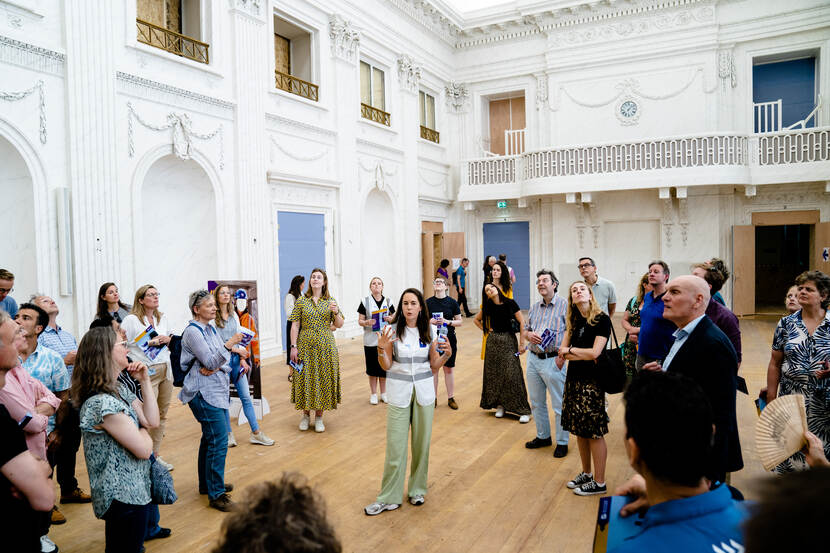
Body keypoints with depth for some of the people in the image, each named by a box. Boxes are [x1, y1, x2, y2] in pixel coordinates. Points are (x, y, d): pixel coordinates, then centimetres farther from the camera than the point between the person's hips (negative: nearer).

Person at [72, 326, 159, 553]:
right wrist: (142, 431, -3)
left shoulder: (120, 391, 4)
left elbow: (152, 421, 0)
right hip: (124, 498, -10)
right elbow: (144, 449, -25)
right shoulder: (102, 403, -26)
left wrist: (145, 381, -3)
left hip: (133, 490, 10)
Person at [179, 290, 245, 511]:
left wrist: (215, 367, -8)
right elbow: (210, 362, -20)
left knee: (211, 438, 18)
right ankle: (216, 495, -2)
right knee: (218, 441, -10)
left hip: (217, 390, 9)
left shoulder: (210, 328, 12)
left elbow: (222, 358, 12)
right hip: (204, 393, -9)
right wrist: (230, 344, -31)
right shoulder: (192, 331, -14)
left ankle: (208, 484, 32)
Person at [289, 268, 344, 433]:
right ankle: (305, 414, 21)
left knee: (323, 379, 3)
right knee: (305, 378, 3)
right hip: (305, 346, 0)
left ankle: (319, 417, 16)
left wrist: (336, 312, -14)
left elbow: (339, 325, 5)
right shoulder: (301, 301, 3)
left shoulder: (330, 301, 5)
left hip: (325, 346, 1)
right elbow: (295, 325, 1)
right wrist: (293, 347, -6)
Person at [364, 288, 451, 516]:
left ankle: (417, 490, 29)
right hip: (399, 393, -2)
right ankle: (389, 498, 12)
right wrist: (381, 349, -22)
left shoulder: (429, 332, 0)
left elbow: (434, 367, 5)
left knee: (421, 443, 10)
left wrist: (446, 354, -12)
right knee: (395, 445, 0)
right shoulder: (392, 331, -7)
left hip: (424, 392, 2)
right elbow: (386, 366, -5)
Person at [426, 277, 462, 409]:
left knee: (448, 369, 7)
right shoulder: (428, 302, -1)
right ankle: (434, 397, 20)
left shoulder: (452, 302, -2)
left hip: (449, 339, 0)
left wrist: (448, 322, -17)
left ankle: (451, 398, 19)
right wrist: (430, 321, -15)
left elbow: (460, 322, 0)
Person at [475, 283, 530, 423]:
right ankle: (499, 405, 20)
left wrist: (522, 343, -10)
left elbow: (522, 323, -7)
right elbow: (476, 320, 18)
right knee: (494, 373, 6)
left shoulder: (510, 303, -7)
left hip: (509, 341, -3)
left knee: (512, 374, -7)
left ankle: (523, 410, 0)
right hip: (493, 342, 3)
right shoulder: (488, 307, 1)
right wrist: (487, 330, 6)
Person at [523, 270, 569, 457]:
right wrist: (529, 335, -3)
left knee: (559, 405, 2)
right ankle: (543, 436, 32)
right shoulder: (534, 307, 13)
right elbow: (525, 330, 20)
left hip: (553, 360, -7)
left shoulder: (565, 305, -7)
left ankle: (562, 442, 17)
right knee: (536, 402, 16)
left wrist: (562, 356, -18)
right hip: (533, 359, 7)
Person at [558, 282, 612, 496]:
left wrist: (570, 351, -5)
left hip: (592, 381, -7)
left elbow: (595, 352, -18)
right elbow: (562, 352, 3)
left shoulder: (602, 319, -10)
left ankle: (599, 483, 13)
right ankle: (586, 474, 30)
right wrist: (583, 355, -11)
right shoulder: (573, 321, 9)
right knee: (580, 430, 14)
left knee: (594, 432, 1)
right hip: (574, 379, 7)